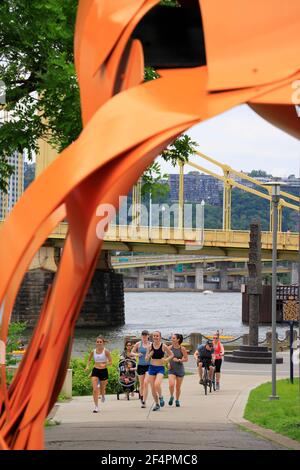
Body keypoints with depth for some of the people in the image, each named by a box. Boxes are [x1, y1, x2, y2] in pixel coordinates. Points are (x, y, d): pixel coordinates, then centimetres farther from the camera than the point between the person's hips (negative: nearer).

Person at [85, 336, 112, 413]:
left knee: (102, 389, 12)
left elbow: (110, 362, -9)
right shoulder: (93, 351, 1)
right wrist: (87, 366, 0)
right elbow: (89, 360, 18)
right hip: (95, 370, 1)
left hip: (103, 371, -1)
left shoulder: (106, 351, -8)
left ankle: (103, 396, 50)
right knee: (95, 389, -12)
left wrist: (105, 364, -28)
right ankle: (96, 407, -7)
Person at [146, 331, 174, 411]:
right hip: (152, 368, 3)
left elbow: (172, 355, 5)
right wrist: (149, 355, -13)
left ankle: (160, 397, 5)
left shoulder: (163, 346, -5)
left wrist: (166, 359, -13)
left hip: (160, 368, -3)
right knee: (152, 388, 4)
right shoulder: (150, 346, 2)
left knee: (157, 384, -25)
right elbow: (146, 358, 8)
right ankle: (157, 404, 23)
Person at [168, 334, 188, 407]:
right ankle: (171, 397, 8)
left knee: (178, 387, 7)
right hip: (172, 369, 1)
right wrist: (168, 363, -2)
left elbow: (186, 359, -4)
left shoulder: (182, 349, -8)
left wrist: (178, 360, -18)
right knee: (171, 385, -20)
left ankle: (177, 400, 30)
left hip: (180, 369, -1)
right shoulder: (170, 348, -1)